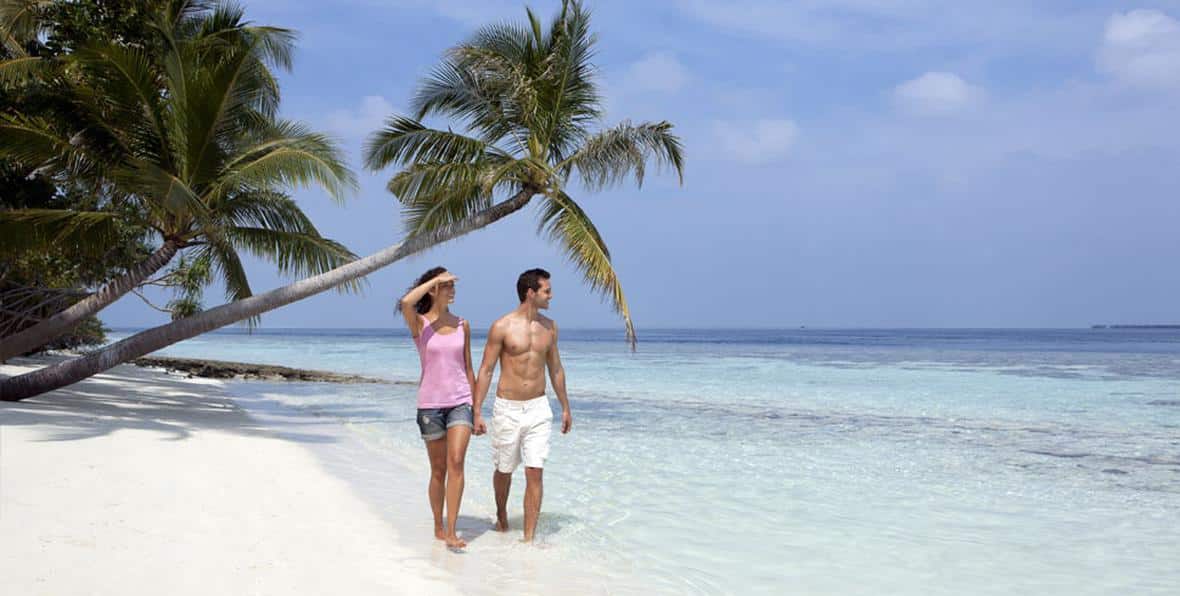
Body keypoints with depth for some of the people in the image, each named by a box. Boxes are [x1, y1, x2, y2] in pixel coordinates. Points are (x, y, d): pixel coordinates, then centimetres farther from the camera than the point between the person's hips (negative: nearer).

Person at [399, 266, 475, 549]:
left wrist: (475, 408, 13)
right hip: (430, 404, -2)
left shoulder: (462, 325, 7)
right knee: (438, 470, 7)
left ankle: (451, 532, -15)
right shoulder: (419, 323, -2)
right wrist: (435, 279, -16)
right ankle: (438, 527, 24)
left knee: (456, 463, -15)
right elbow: (406, 302, -27)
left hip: (460, 402, 2)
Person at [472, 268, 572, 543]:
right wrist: (477, 412, -9)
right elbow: (485, 371, -6)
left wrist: (565, 407, 18)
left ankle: (529, 538, 0)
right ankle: (501, 516, 41)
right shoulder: (502, 327, -9)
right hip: (507, 409, -3)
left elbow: (555, 368, 15)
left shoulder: (549, 326, 5)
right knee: (504, 470, 13)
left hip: (539, 408, 3)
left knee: (534, 473, -5)